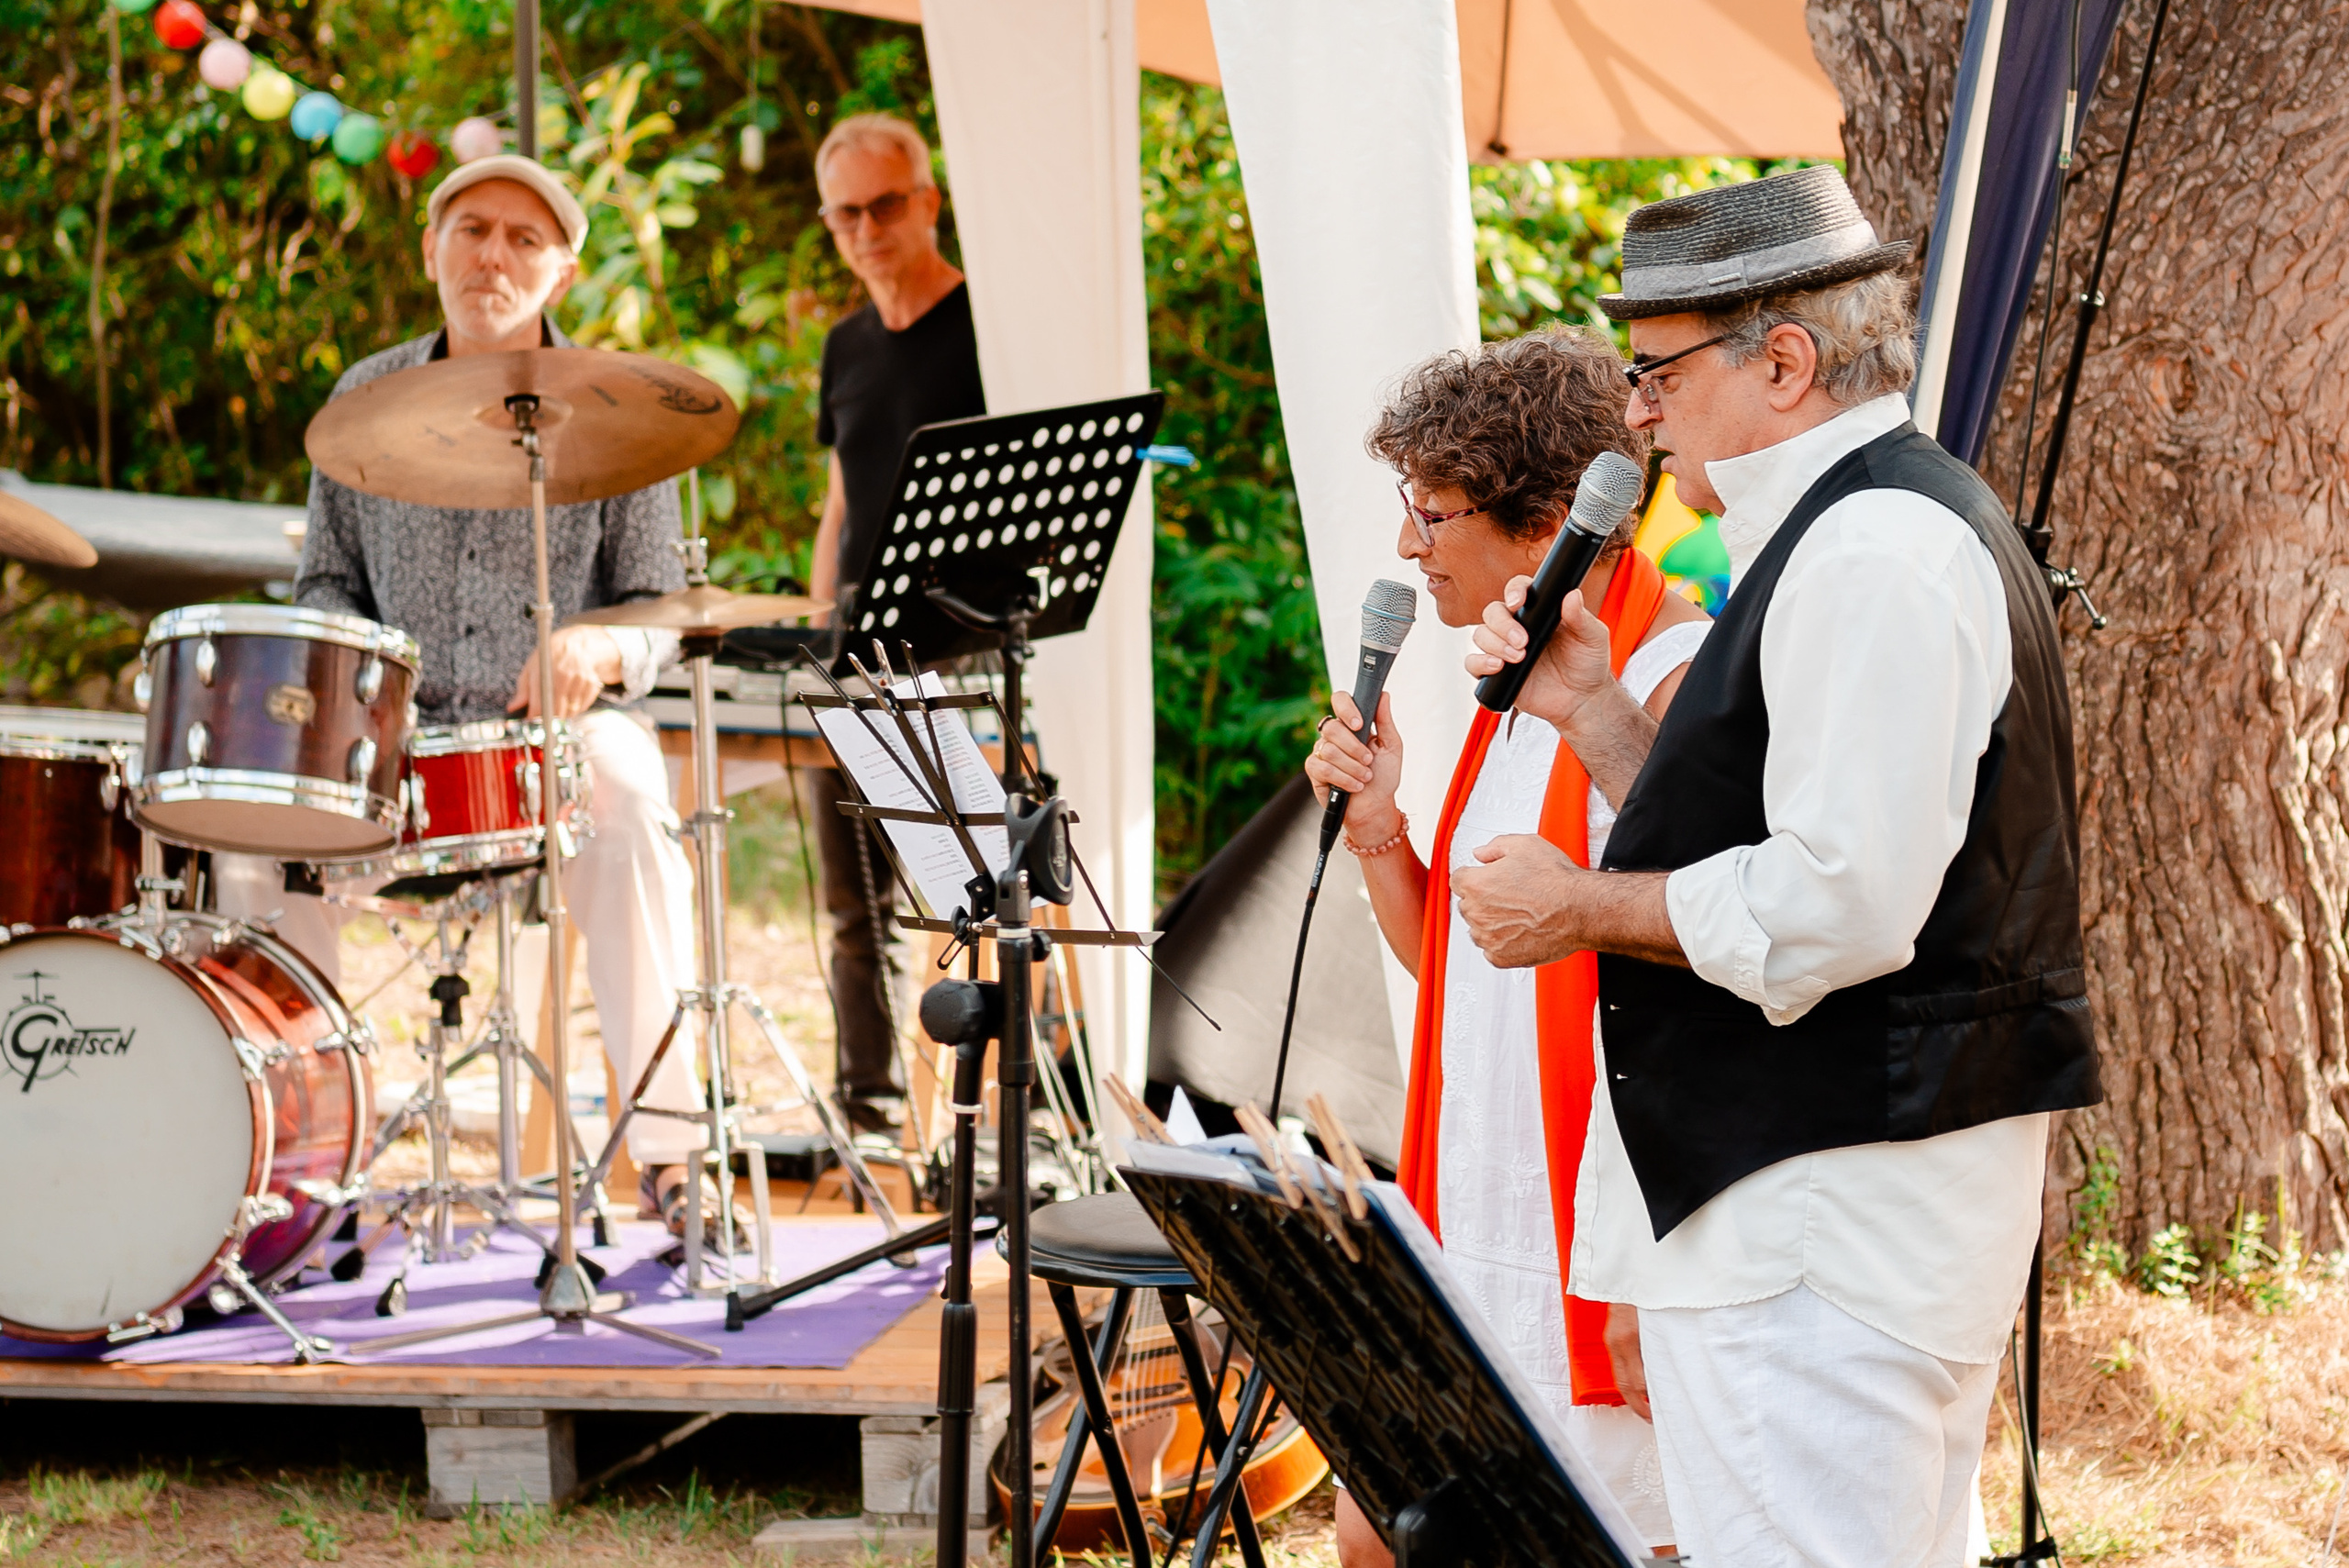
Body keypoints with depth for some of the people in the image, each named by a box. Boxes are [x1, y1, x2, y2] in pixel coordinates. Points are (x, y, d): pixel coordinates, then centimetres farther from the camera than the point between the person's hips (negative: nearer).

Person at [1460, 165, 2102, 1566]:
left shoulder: (1873, 549, -16)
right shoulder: (1889, 521, 18)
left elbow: (1836, 908, -24)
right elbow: (1749, 841, 21)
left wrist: (1581, 907, -12)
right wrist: (1589, 707, 12)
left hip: (1827, 1223, -11)